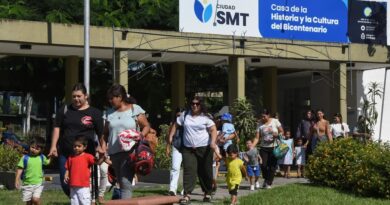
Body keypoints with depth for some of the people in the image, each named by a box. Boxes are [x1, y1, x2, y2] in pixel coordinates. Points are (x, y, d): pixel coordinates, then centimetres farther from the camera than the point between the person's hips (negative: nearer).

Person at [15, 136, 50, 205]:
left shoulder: (41, 157, 3)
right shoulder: (25, 158, -6)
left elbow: (47, 162, 25)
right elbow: (20, 169, -6)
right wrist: (17, 180, -13)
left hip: (38, 183, 0)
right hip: (27, 184, 0)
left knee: (35, 199, -19)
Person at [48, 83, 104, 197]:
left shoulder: (94, 113, 2)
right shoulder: (65, 110, 10)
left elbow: (101, 134, 2)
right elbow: (57, 128, 9)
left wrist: (102, 149, -7)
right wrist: (53, 146, 1)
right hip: (65, 153, 3)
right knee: (65, 183, 3)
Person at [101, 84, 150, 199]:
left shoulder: (135, 109, 1)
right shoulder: (111, 113, 13)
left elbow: (146, 126, 4)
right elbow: (105, 133, 16)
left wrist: (141, 135, -15)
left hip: (130, 152, -5)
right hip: (114, 153, 5)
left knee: (125, 183, -16)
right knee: (121, 183, 11)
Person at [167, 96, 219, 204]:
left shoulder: (205, 117, -1)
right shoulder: (185, 115, 7)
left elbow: (213, 130, -6)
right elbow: (176, 125, 15)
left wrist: (213, 142, -21)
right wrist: (170, 137, 5)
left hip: (204, 148, -2)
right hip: (188, 148, 2)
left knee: (205, 171, 7)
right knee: (189, 170, -10)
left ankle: (207, 193, 24)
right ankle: (187, 195, -16)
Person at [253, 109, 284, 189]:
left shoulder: (275, 121, 0)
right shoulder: (260, 125, 2)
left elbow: (281, 132, 6)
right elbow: (257, 138, -2)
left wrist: (277, 135, -17)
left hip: (274, 147, -1)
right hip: (264, 147, 1)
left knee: (272, 166, -2)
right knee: (264, 165, -8)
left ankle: (269, 183, 9)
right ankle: (266, 179, 19)